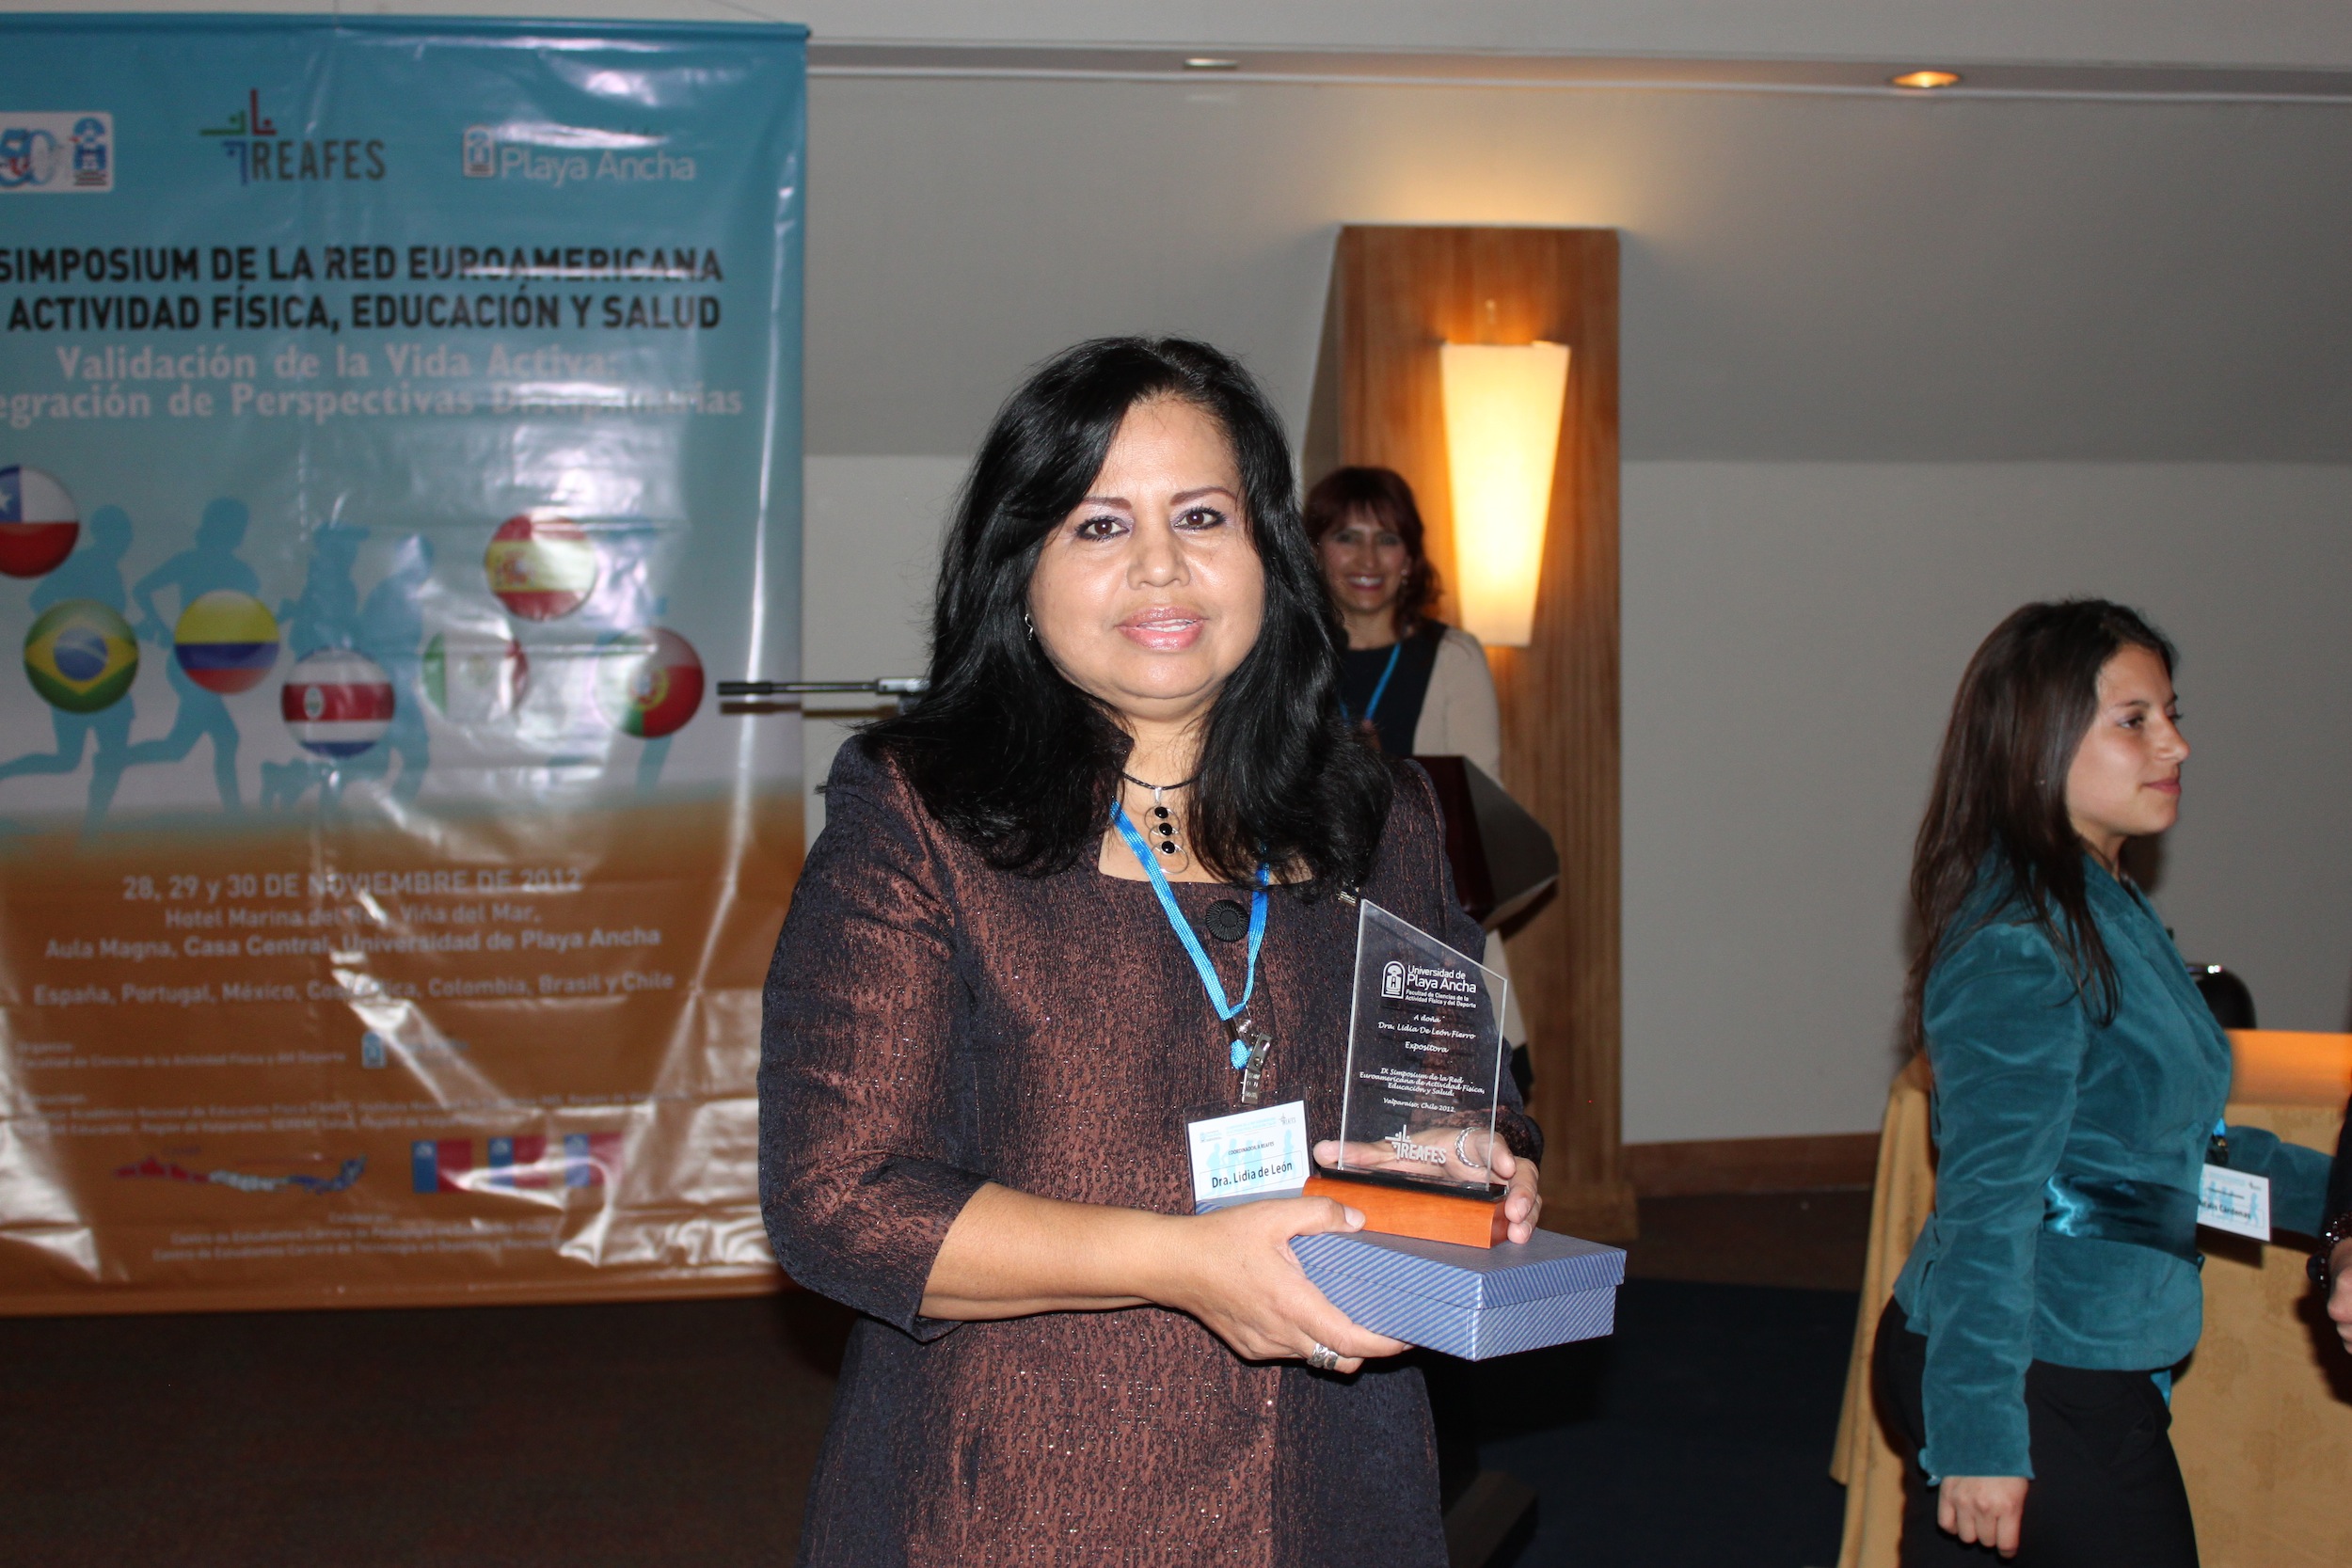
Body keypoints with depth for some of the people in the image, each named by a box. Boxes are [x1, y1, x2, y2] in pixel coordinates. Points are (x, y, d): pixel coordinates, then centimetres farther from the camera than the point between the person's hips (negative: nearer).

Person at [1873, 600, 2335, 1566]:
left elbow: (2168, 1134, 24)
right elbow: (1989, 1203, -22)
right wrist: (1981, 1435, -22)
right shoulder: (2020, 947, -19)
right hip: (2042, 1390, -9)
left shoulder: (2106, 914, 13)